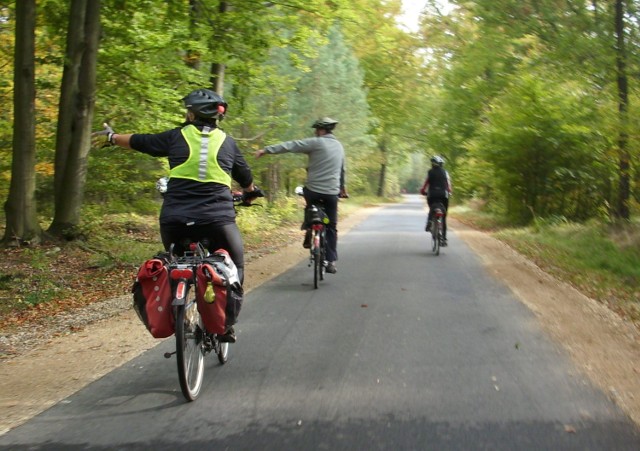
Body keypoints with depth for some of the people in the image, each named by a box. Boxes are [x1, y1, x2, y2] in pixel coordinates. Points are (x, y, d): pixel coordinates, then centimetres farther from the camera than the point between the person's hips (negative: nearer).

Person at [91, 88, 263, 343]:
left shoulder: (176, 137, 8)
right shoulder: (227, 142, 11)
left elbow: (140, 141, 21)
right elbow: (245, 176, 24)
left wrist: (111, 137, 39)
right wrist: (250, 194, 46)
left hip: (175, 218, 1)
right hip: (217, 218, -1)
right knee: (234, 267, 15)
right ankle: (227, 325, 8)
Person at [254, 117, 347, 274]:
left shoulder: (316, 142, -6)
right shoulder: (339, 146, 13)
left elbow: (290, 146, -13)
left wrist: (266, 150, -15)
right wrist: (342, 188, 39)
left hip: (313, 190, -4)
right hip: (332, 193, 4)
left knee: (310, 208, 31)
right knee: (331, 227, 10)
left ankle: (308, 236, 21)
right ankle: (331, 261, 6)